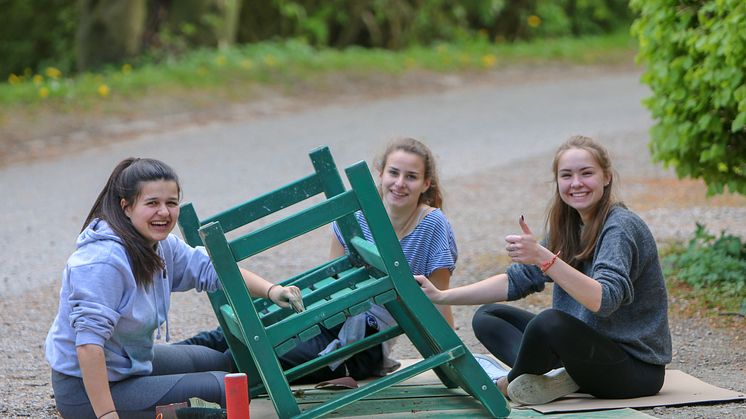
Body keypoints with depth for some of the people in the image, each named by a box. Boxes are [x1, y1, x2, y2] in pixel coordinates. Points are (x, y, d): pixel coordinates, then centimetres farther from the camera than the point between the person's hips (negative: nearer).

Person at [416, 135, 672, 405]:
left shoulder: (620, 227, -17)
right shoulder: (567, 227, 8)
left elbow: (604, 301, -31)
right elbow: (518, 280, 10)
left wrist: (543, 257, -40)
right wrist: (441, 296, 2)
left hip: (636, 368, -9)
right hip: (589, 349, 9)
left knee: (549, 321, -34)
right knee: (487, 317, 8)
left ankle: (510, 385, -4)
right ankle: (553, 376, -16)